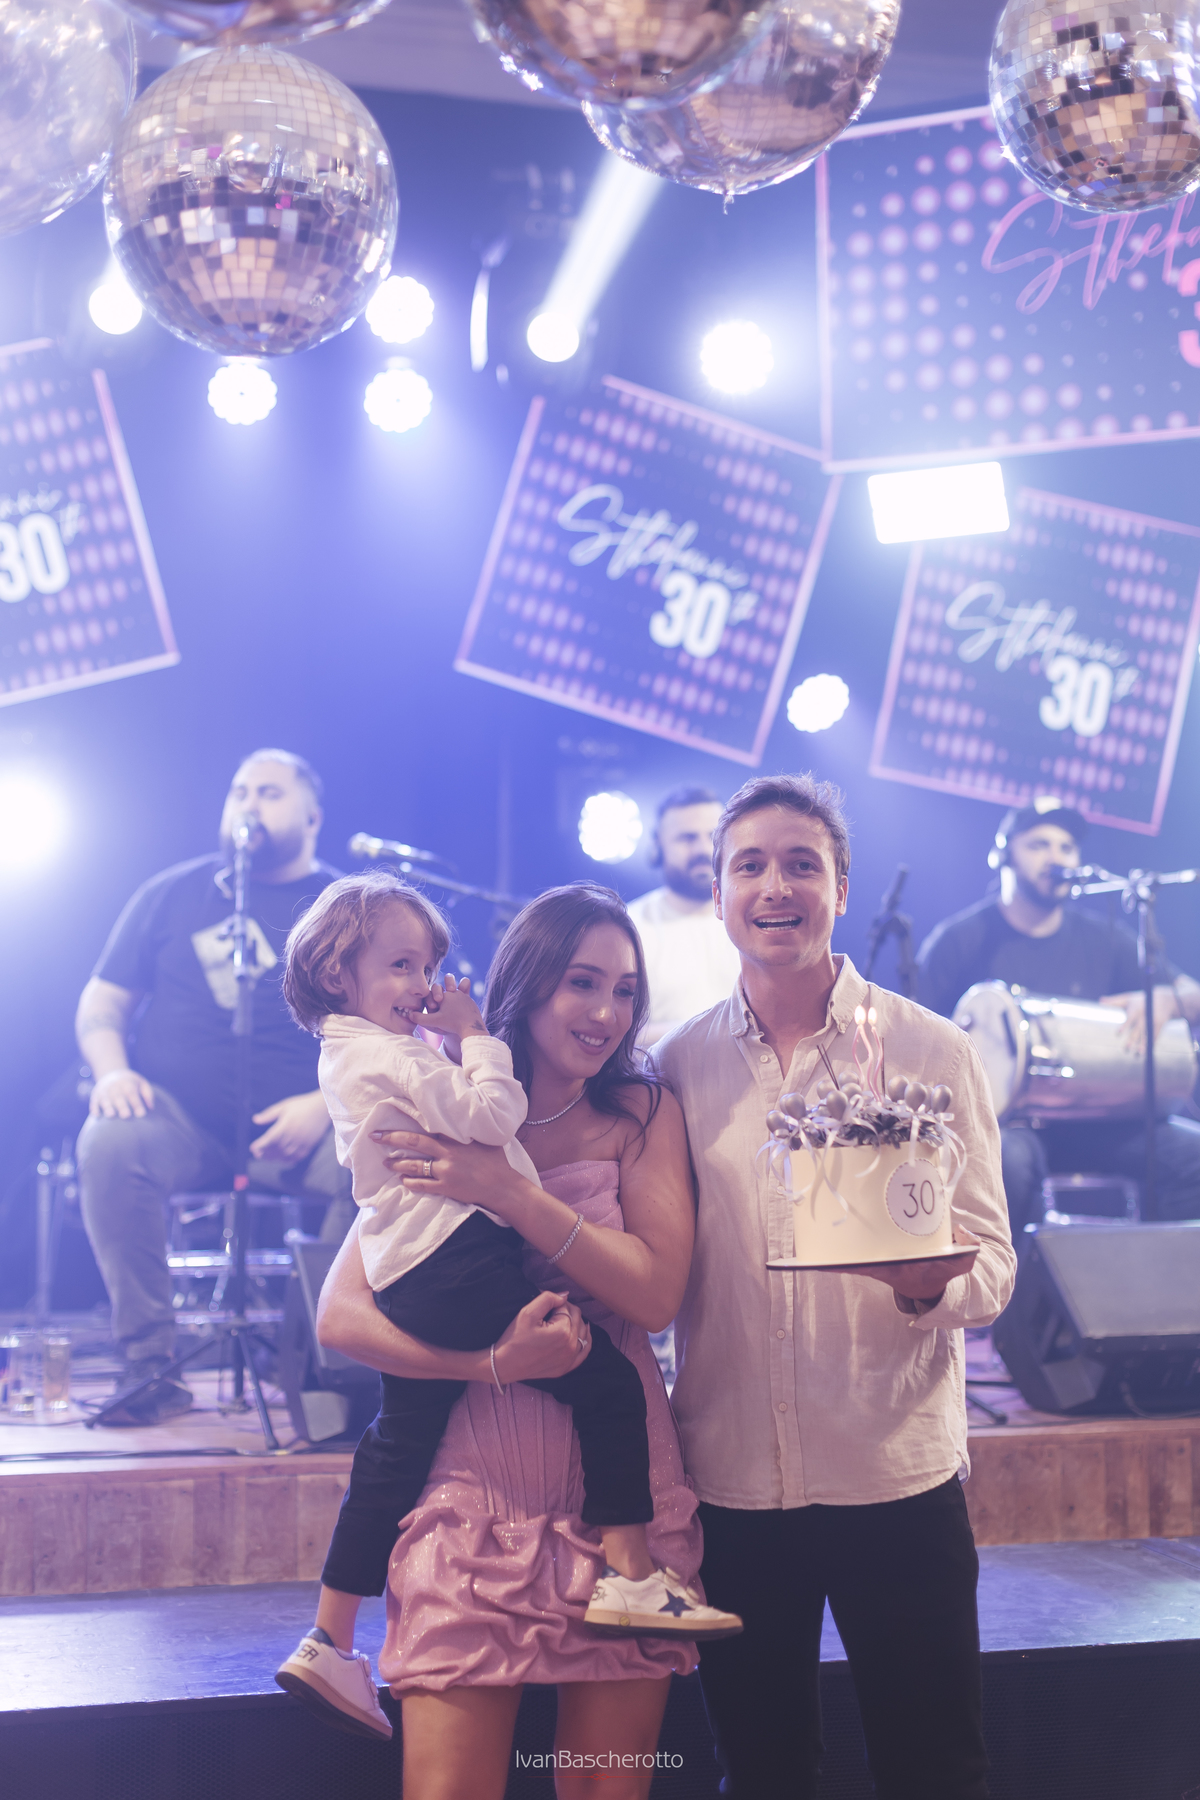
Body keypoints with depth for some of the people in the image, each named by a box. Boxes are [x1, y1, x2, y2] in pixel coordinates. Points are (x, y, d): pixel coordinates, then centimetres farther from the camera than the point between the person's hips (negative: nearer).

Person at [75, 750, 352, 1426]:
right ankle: (151, 1366, -25)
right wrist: (113, 1070, -7)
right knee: (109, 1144, -32)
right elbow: (103, 1000, 15)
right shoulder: (173, 895, 15)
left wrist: (325, 1104, -16)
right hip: (179, 1119, 1)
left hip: (304, 1123, -1)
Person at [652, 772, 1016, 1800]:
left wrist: (929, 1283, -24)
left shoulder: (933, 1052, -1)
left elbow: (991, 1269, -4)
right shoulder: (679, 1065, 6)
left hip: (897, 1473, -2)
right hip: (731, 1479, 2)